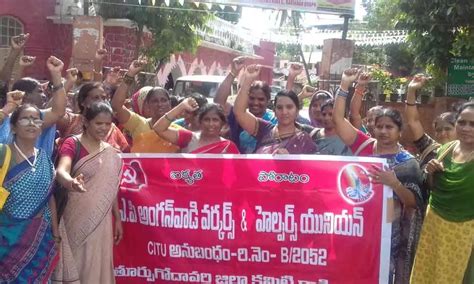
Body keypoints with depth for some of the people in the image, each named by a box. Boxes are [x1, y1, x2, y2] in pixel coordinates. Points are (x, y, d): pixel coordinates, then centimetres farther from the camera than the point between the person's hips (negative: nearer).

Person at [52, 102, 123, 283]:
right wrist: (71, 182, -49)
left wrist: (118, 219, 12)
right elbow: (61, 171, -27)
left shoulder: (111, 153, 7)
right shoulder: (72, 144, -8)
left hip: (101, 220, 4)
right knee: (74, 263, 2)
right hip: (76, 217, -4)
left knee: (97, 265, 9)